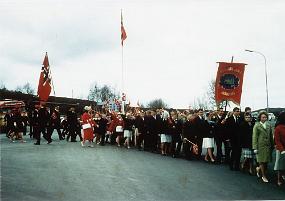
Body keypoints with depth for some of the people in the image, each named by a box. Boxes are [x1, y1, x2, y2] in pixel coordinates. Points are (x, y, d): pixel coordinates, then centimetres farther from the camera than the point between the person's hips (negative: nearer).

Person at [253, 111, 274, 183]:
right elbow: (254, 137, -6)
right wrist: (255, 148, -11)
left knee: (266, 161, 6)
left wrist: (272, 146, 11)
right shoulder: (257, 126, -4)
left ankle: (258, 168, 34)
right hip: (261, 146, -4)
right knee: (262, 161, 3)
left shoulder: (268, 125, 10)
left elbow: (271, 136, 15)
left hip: (268, 146, 4)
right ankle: (264, 176, 16)